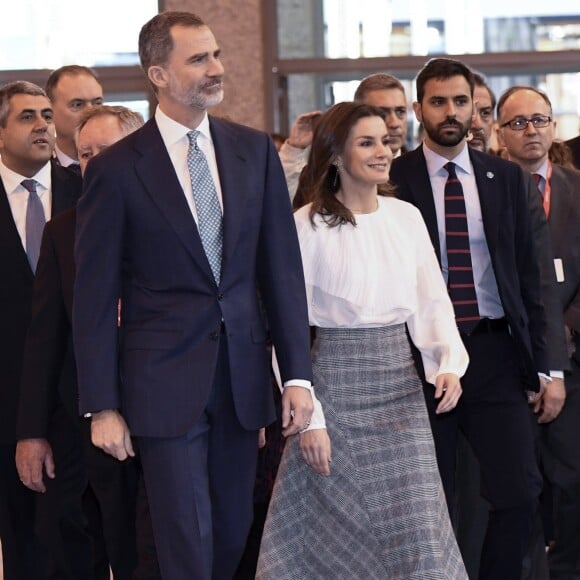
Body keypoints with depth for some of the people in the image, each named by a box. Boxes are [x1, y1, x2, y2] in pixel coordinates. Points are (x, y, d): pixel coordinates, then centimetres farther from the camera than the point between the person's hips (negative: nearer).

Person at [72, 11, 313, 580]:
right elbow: (95, 296, -4)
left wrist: (297, 374, 0)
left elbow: (281, 266, 5)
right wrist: (102, 406, -7)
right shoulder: (116, 169, -6)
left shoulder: (255, 151, 5)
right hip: (165, 381, -4)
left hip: (242, 376, 4)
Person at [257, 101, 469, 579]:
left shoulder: (407, 217, 6)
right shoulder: (309, 225, -6)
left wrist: (449, 363, -8)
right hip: (337, 381, -4)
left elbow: (432, 302, 10)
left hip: (400, 379, 4)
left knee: (417, 529, 1)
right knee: (337, 529, 3)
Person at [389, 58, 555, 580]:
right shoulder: (393, 180, -1)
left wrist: (538, 357, 6)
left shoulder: (505, 178, 9)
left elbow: (527, 271, 10)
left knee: (520, 491, -3)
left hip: (495, 352, 2)